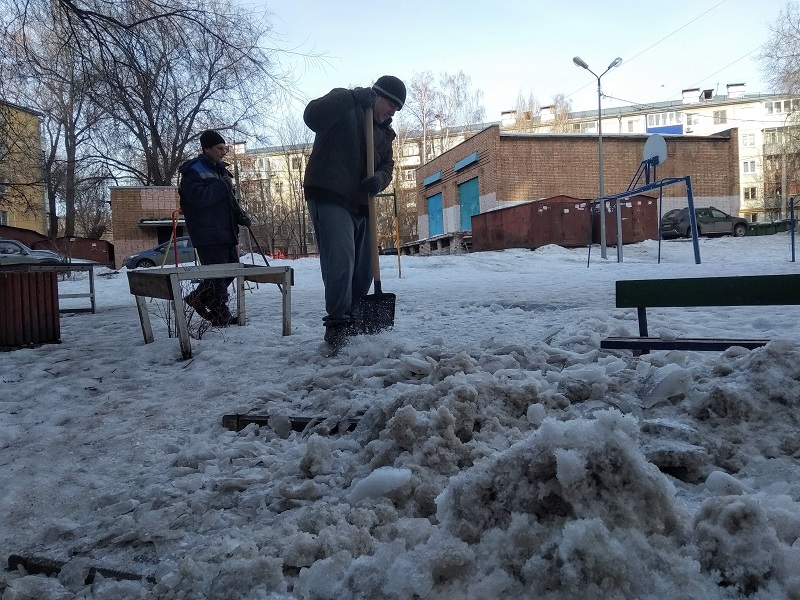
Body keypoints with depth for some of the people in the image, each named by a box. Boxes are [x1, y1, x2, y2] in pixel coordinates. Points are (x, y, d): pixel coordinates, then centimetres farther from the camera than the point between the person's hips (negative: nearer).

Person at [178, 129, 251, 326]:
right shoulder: (193, 170, -8)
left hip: (226, 231, 9)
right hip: (207, 234, -9)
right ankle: (220, 314, 2)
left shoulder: (220, 169, 19)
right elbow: (198, 197, -23)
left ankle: (198, 297, 26)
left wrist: (240, 214, 8)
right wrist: (222, 185, -18)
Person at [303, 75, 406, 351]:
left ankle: (351, 320, 23)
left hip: (361, 204, 8)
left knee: (363, 268, 10)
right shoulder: (343, 103, -1)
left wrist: (378, 180, -8)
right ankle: (336, 324, -12)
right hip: (329, 198, -8)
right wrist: (353, 97, -26)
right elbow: (312, 116, -20)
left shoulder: (384, 132, 20)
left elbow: (386, 168, 16)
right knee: (341, 260, -21)